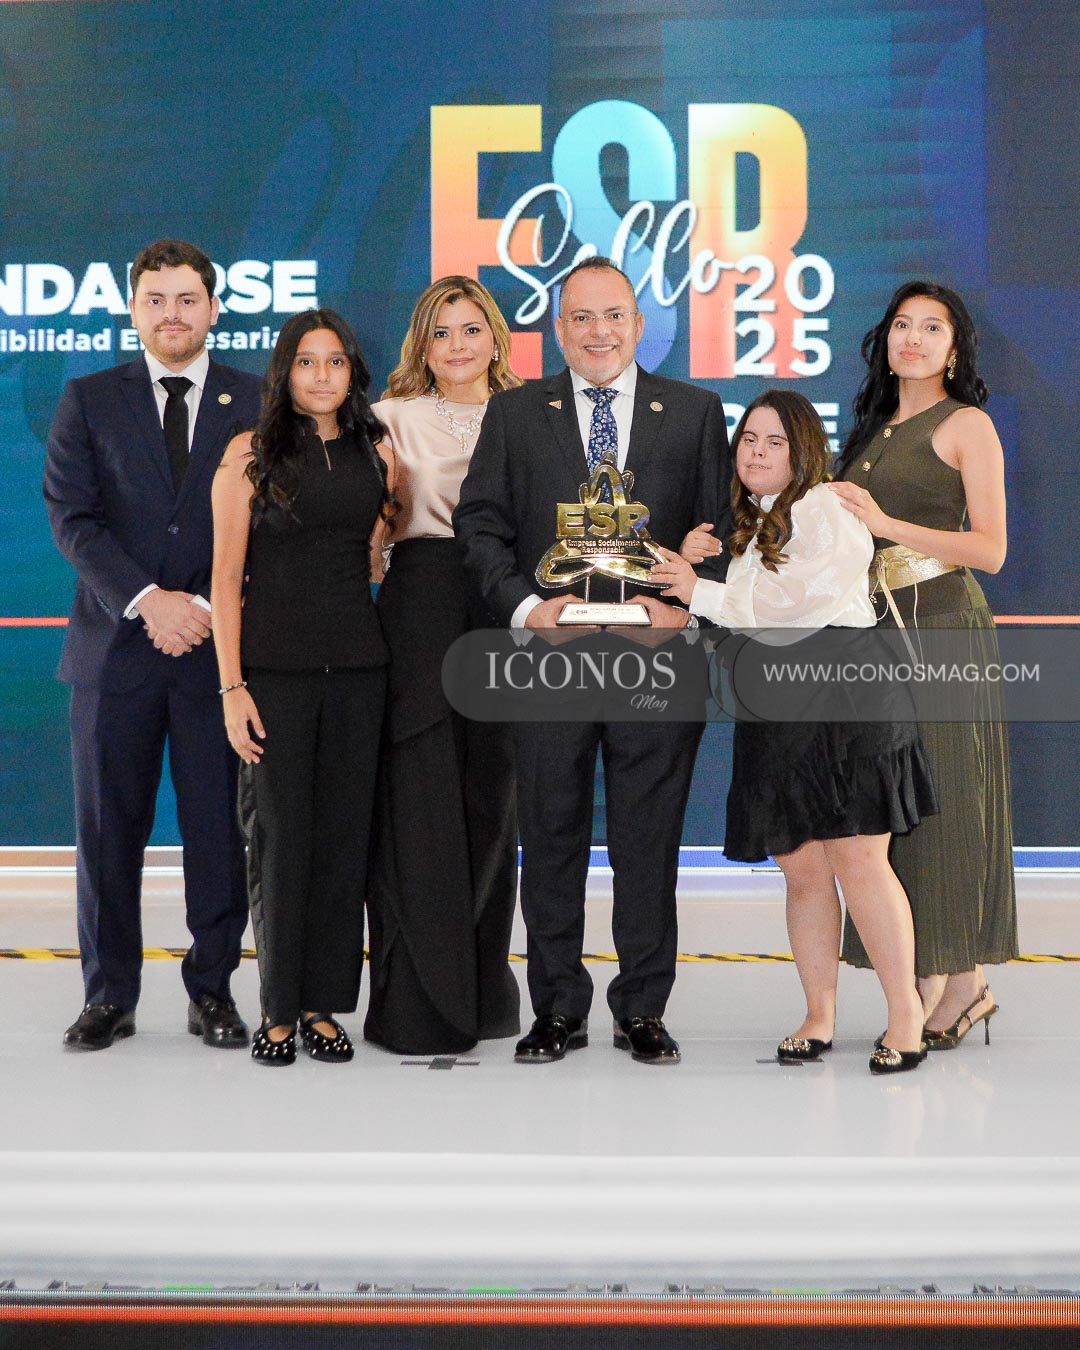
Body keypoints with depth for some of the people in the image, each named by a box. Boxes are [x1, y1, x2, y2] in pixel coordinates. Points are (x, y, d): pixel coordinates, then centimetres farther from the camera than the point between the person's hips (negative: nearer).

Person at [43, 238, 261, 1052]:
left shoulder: (258, 403, 7)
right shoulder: (89, 401, 9)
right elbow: (74, 519, 0)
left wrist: (209, 607, -11)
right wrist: (146, 601, -12)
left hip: (219, 645, -1)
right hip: (116, 643, 1)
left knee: (222, 827, 3)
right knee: (108, 828, 5)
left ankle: (213, 988, 16)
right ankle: (109, 997, 17)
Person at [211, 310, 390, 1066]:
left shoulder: (374, 452, 10)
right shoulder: (251, 454, 0)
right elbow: (226, 576, -3)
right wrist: (232, 685, -10)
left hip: (358, 662, 3)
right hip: (275, 663, -3)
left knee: (344, 831, 5)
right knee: (280, 831, 0)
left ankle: (324, 1003, 15)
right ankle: (278, 1008, 11)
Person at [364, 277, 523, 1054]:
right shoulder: (395, 418, 7)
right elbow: (371, 529, 5)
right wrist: (382, 484, -13)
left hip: (503, 614, 2)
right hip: (420, 608, -2)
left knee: (490, 799, 5)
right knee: (421, 802, -5)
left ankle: (482, 991, 18)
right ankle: (420, 1008, 2)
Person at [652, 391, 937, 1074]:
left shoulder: (825, 510, -4)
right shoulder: (753, 526, 22)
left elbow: (803, 601, -14)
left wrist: (703, 594, -8)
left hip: (845, 703, -7)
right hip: (778, 720, 7)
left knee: (857, 861, -9)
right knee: (802, 871, 7)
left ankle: (906, 1013, 1)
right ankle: (820, 1016, 15)